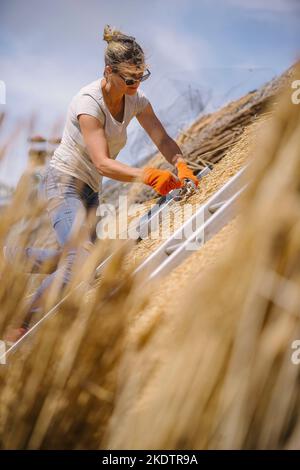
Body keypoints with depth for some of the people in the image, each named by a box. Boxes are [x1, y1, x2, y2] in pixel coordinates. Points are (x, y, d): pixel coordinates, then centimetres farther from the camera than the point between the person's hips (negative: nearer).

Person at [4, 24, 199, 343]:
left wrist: (180, 165, -23)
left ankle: (18, 256, 33)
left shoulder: (136, 100, -4)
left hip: (90, 189, 8)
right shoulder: (88, 102, -25)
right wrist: (146, 176, -45)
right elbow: (102, 162, -31)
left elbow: (162, 139, -2)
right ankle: (21, 323, -10)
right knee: (81, 261, -24)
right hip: (63, 183, -8)